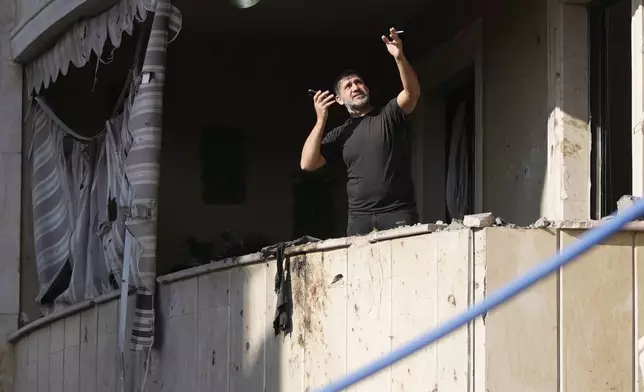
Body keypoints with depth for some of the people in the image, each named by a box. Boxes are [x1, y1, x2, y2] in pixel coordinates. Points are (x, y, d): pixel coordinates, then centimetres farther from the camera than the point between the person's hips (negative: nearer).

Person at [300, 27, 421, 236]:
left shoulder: (389, 115, 9)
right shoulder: (340, 134, 15)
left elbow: (412, 92, -11)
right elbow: (308, 164, 4)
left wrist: (399, 57, -27)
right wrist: (321, 120, -1)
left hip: (398, 212, -2)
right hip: (359, 217, 2)